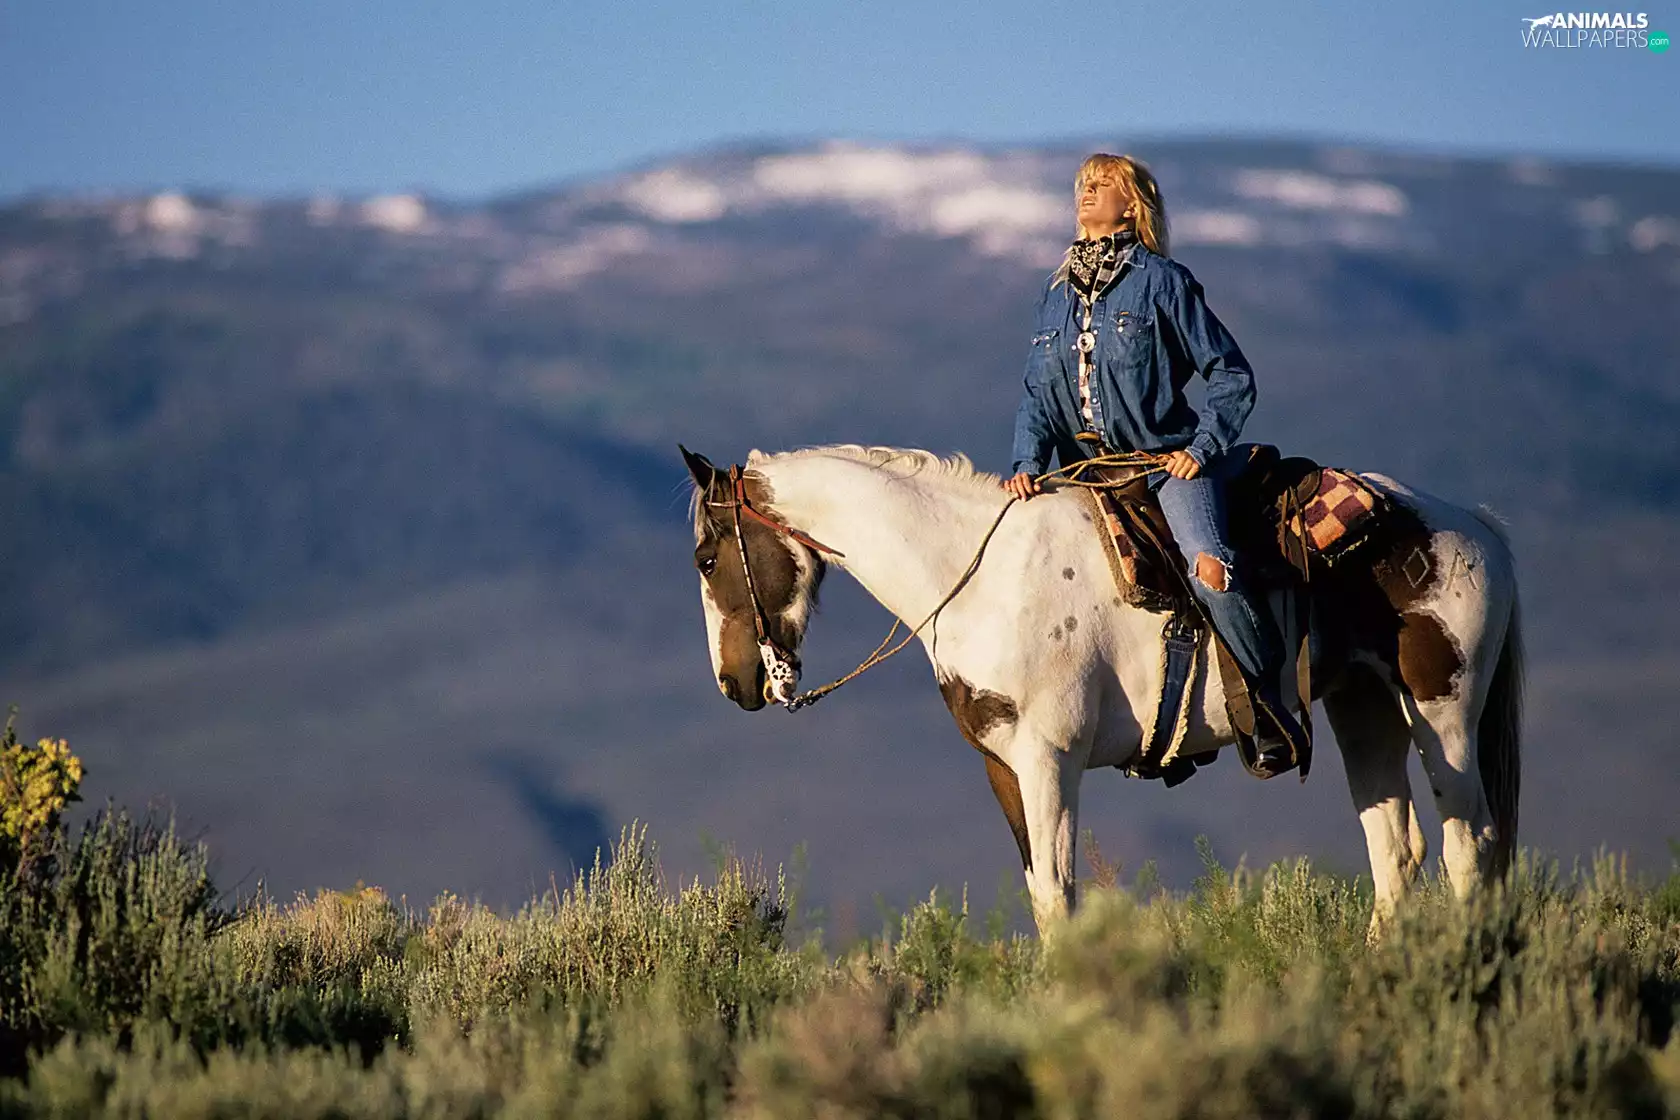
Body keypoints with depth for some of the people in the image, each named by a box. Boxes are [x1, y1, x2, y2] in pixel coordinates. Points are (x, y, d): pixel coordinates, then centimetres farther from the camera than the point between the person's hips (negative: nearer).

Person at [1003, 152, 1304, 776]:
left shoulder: (1161, 280, -1)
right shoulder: (1056, 293, 14)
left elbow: (1231, 374, 1)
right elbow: (1038, 393, 14)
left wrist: (1203, 447, -10)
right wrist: (1027, 463, -2)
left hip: (1167, 461, -6)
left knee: (1210, 569, -31)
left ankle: (1270, 710, -16)